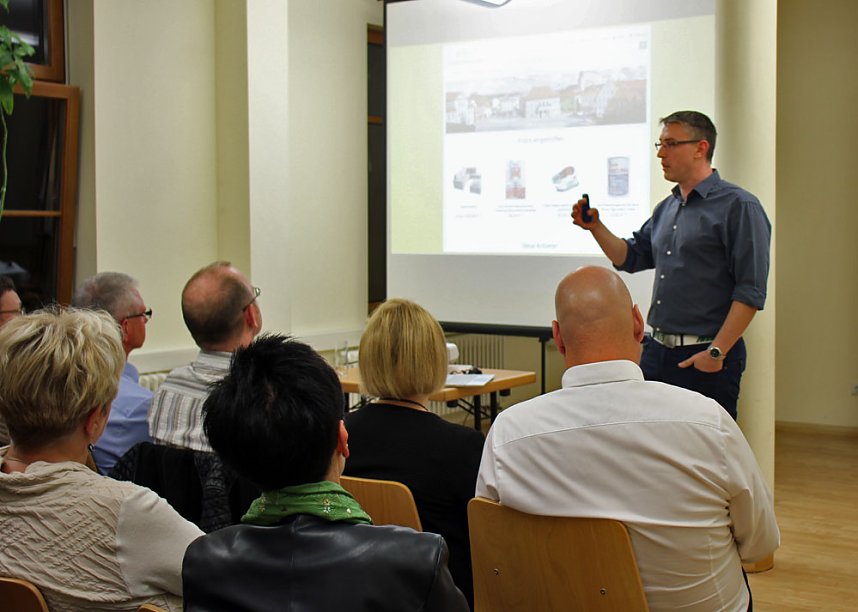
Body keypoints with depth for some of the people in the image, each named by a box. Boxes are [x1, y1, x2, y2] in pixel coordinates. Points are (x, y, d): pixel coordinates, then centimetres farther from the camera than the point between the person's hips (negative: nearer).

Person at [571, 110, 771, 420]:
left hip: (705, 359, -7)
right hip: (657, 350, 7)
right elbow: (630, 258, 21)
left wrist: (717, 352, -17)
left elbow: (751, 291, -15)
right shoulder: (666, 208, 16)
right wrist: (596, 228, 5)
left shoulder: (739, 206, -9)